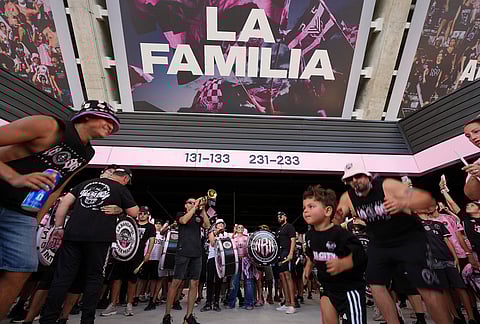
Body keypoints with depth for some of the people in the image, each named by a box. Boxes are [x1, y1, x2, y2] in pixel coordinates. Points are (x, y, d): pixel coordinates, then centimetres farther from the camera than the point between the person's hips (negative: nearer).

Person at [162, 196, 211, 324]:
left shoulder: (198, 217, 18)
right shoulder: (180, 214, 9)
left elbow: (207, 225, 1)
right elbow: (184, 221, -14)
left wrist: (202, 210, -5)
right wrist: (195, 207, -10)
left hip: (197, 253, 4)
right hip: (183, 252, -4)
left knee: (194, 283, 2)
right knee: (176, 282, -4)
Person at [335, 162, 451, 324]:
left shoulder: (387, 185, -22)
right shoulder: (347, 198, -10)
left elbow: (427, 199, -24)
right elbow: (335, 221, -1)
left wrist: (403, 203, -45)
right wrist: (336, 217, -26)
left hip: (410, 239, -4)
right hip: (380, 243, 5)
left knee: (427, 288, -8)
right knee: (375, 284, 3)